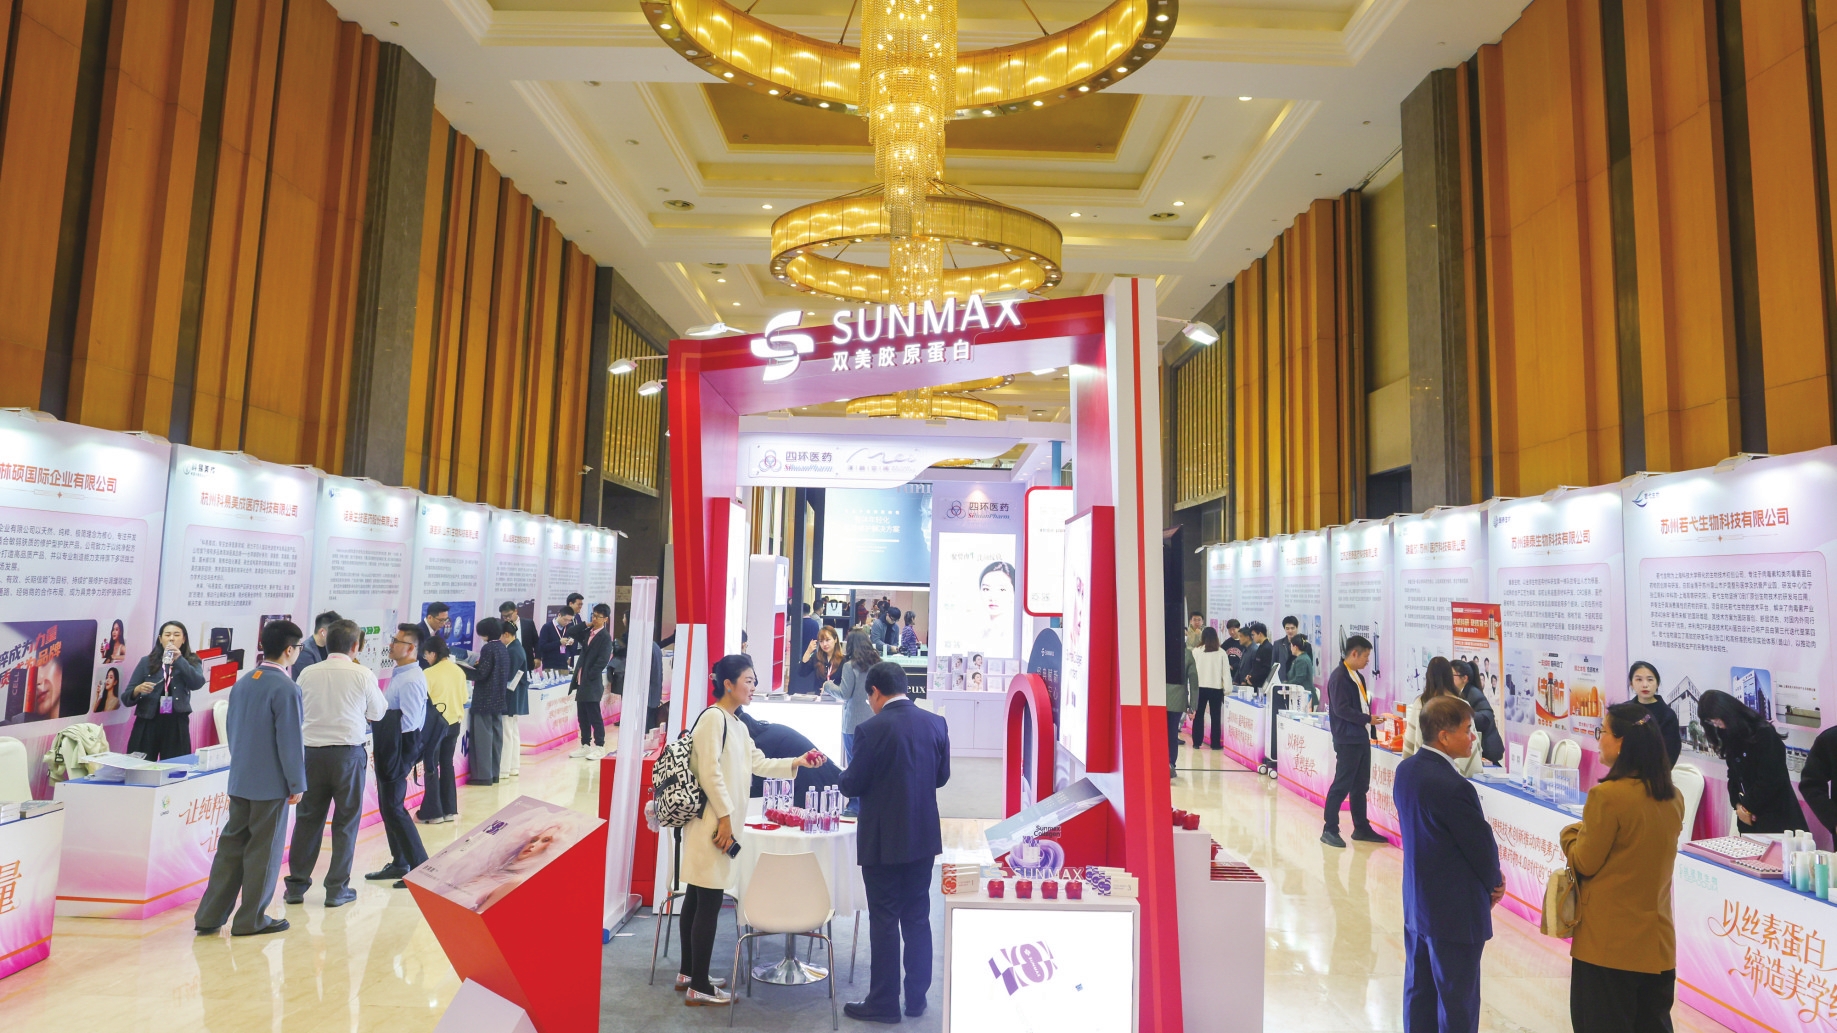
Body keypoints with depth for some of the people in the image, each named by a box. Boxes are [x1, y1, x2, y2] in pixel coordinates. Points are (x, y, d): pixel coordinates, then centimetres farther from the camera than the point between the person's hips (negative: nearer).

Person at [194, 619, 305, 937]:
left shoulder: (242, 682, 7)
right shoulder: (285, 688, -19)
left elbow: (230, 729, 15)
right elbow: (290, 741, -19)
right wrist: (297, 784, -10)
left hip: (239, 780, 7)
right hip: (272, 783, -7)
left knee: (231, 844, 15)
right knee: (263, 850, 4)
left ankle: (210, 915, 20)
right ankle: (251, 919, 14)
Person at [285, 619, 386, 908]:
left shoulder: (308, 673, 0)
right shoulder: (363, 675, -8)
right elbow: (377, 713, 4)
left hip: (312, 751, 3)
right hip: (348, 752, -3)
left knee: (307, 819, 13)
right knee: (346, 821, 7)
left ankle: (297, 885, 21)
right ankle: (337, 888, 11)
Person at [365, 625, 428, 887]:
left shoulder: (411, 680, -18)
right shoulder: (398, 674, 12)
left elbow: (408, 722, -23)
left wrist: (377, 716, -15)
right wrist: (380, 747, 12)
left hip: (398, 752, -10)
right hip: (387, 750, 10)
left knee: (394, 809, -6)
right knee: (388, 807, 16)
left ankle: (420, 867, 1)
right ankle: (399, 864, 28)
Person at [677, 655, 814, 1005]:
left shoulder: (737, 725, 15)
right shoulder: (713, 717, -15)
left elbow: (758, 764, 15)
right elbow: (710, 771, -19)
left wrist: (797, 762, 6)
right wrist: (724, 816, -18)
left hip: (720, 821, 10)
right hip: (710, 821, -10)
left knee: (696, 897, 17)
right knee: (709, 902, -4)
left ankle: (687, 973, 27)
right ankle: (699, 987, 5)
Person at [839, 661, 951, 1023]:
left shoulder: (871, 729, -17)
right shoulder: (935, 724, -2)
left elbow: (852, 786, -11)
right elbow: (941, 777, 7)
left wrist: (845, 774, 10)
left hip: (883, 840, -5)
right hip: (923, 836, 5)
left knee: (884, 920, 7)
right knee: (917, 917, 16)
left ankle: (884, 1003, 17)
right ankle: (917, 997, 24)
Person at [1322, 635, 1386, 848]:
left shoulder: (1358, 677, 14)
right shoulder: (1339, 677, -14)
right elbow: (1341, 709, -20)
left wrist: (1371, 726, 10)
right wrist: (1368, 719, -17)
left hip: (1362, 739, 9)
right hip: (1347, 740, -9)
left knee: (1361, 786, 14)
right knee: (1342, 785, -5)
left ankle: (1361, 828, 24)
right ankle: (1330, 830, 2)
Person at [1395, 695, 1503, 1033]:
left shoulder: (1406, 770, 0)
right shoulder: (1454, 787, -27)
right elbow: (1482, 844, -16)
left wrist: (1489, 875, 7)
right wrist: (1494, 881, 5)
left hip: (1416, 904, 8)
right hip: (1456, 914, -8)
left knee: (1419, 991, 18)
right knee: (1457, 1003, 6)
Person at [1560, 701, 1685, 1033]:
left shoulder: (1607, 795, -20)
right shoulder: (1673, 799, 3)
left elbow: (1585, 863, -12)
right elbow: (1641, 851, 12)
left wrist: (1571, 833, 6)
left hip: (1608, 942, -7)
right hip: (1657, 942, 7)